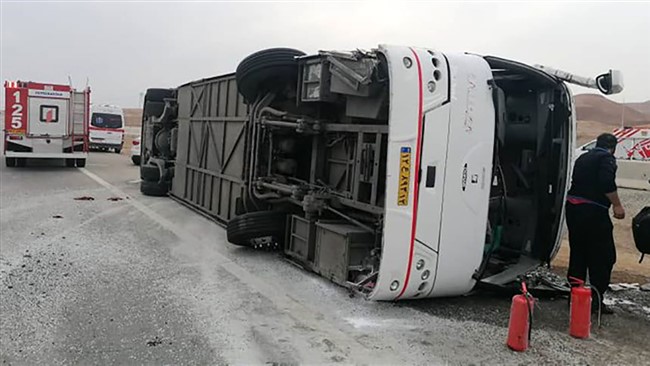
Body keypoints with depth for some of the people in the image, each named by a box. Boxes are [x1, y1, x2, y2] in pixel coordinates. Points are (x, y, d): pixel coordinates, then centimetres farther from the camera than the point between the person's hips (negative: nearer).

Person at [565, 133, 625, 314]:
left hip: (573, 206, 8)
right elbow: (607, 183, -18)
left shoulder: (583, 158, 20)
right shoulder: (607, 158, -4)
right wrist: (617, 205, -14)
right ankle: (597, 299, -2)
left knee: (577, 254, 14)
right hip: (593, 211, -8)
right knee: (603, 256, -1)